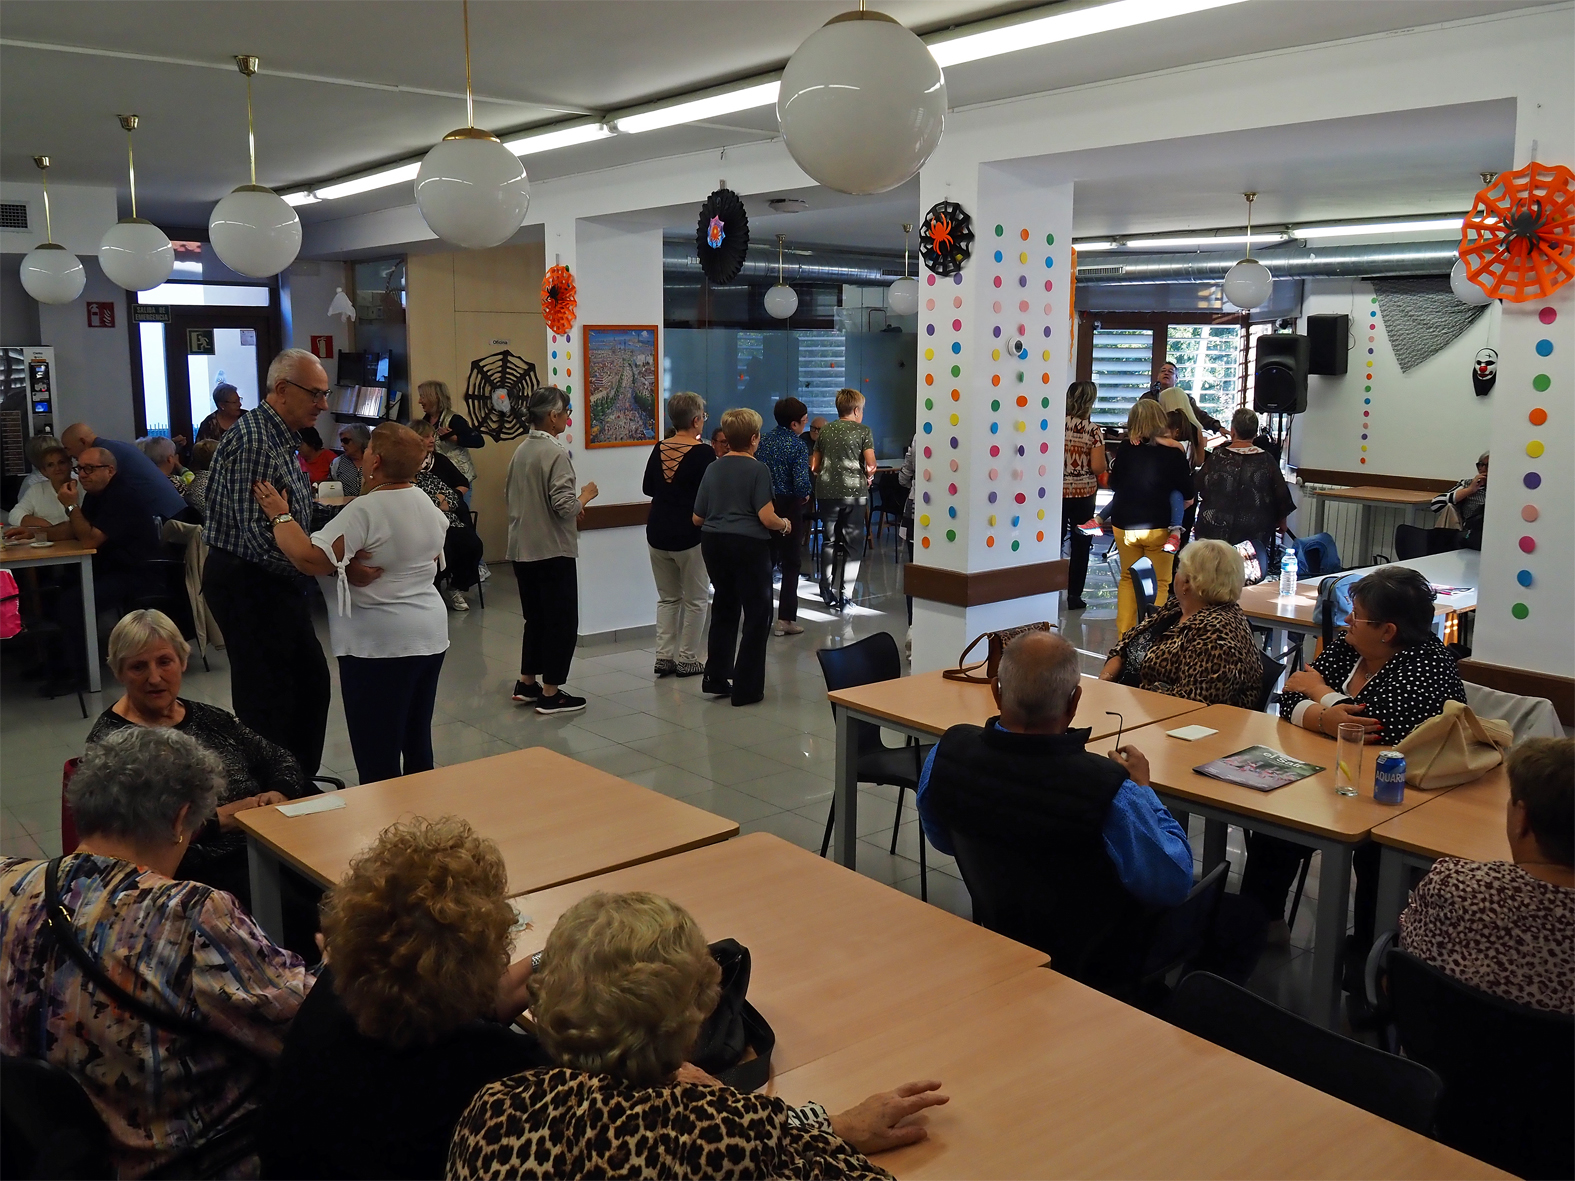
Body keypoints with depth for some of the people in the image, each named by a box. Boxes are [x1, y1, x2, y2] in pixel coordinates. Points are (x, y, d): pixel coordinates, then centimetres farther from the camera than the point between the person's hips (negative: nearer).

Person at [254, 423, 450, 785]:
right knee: (417, 741, 17)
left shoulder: (365, 510, -19)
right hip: (430, 634, 9)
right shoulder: (427, 502, 7)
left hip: (379, 643, -9)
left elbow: (311, 559, -24)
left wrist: (280, 516, -11)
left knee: (377, 755, -2)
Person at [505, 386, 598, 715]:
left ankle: (526, 684, 25)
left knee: (535, 617, 19)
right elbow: (564, 506, -22)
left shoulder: (521, 451, 8)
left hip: (522, 549, 8)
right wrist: (585, 496, -2)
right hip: (553, 550, -8)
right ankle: (550, 694, 5)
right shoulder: (556, 452, -17)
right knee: (562, 621, 2)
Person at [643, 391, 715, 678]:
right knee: (694, 600, 7)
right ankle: (687, 660, 10)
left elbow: (647, 488, 11)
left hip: (657, 533, 5)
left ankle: (664, 657, 13)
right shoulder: (704, 453, -14)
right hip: (690, 535, -5)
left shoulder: (659, 449, 3)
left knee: (667, 597, 15)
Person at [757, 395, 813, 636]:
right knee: (790, 565, 4)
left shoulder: (763, 442, 3)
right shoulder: (797, 446, -14)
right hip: (789, 508, -5)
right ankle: (785, 619, 4)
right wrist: (806, 495, -3)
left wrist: (765, 491, 14)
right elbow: (802, 483, -24)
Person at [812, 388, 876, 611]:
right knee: (851, 544, 3)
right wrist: (868, 477, 10)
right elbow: (870, 465, -9)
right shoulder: (863, 431, -1)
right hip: (854, 492, -4)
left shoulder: (825, 431, 10)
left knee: (829, 541, 14)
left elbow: (814, 465, 12)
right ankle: (842, 595, -1)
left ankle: (828, 592, 16)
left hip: (826, 492, 4)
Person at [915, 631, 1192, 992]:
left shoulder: (947, 753, -22)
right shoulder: (1109, 790, -37)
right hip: (1091, 967, -5)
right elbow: (1173, 885, -18)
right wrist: (1141, 787, -7)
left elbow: (943, 841, 2)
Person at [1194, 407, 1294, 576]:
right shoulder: (1267, 461, -7)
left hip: (1216, 529, 0)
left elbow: (1201, 488, 3)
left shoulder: (1217, 456, -10)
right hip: (1254, 533, 1)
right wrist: (1281, 521, 19)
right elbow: (1281, 496, 2)